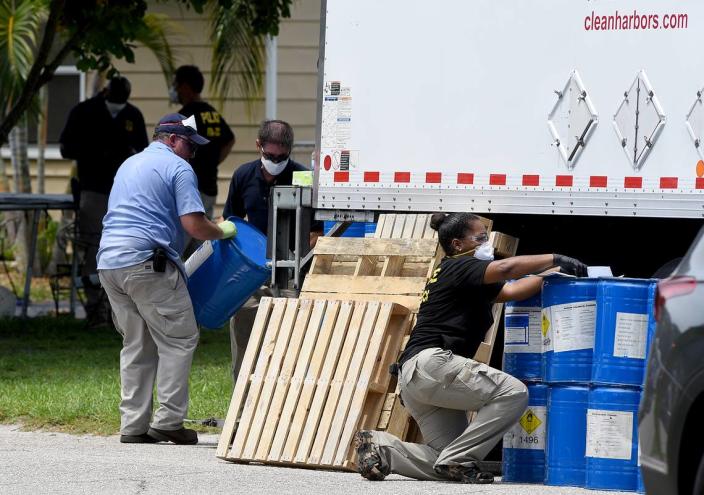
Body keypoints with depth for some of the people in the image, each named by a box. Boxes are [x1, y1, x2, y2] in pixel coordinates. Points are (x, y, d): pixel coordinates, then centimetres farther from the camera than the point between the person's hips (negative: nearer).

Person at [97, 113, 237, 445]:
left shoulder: (129, 165, 25)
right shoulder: (178, 168, -1)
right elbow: (193, 225, -10)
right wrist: (222, 231, 9)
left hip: (109, 263, 8)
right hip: (147, 262, -8)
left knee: (136, 345, 14)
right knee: (178, 340, -1)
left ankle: (133, 425, 10)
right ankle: (168, 420, -6)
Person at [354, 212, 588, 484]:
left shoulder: (465, 279, 26)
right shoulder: (458, 267, -3)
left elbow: (510, 290, 17)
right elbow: (505, 268, -19)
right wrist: (554, 259, -12)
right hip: (431, 362, -10)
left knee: (448, 464, 8)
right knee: (513, 393, -18)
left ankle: (380, 447, 1)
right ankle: (457, 459, -16)